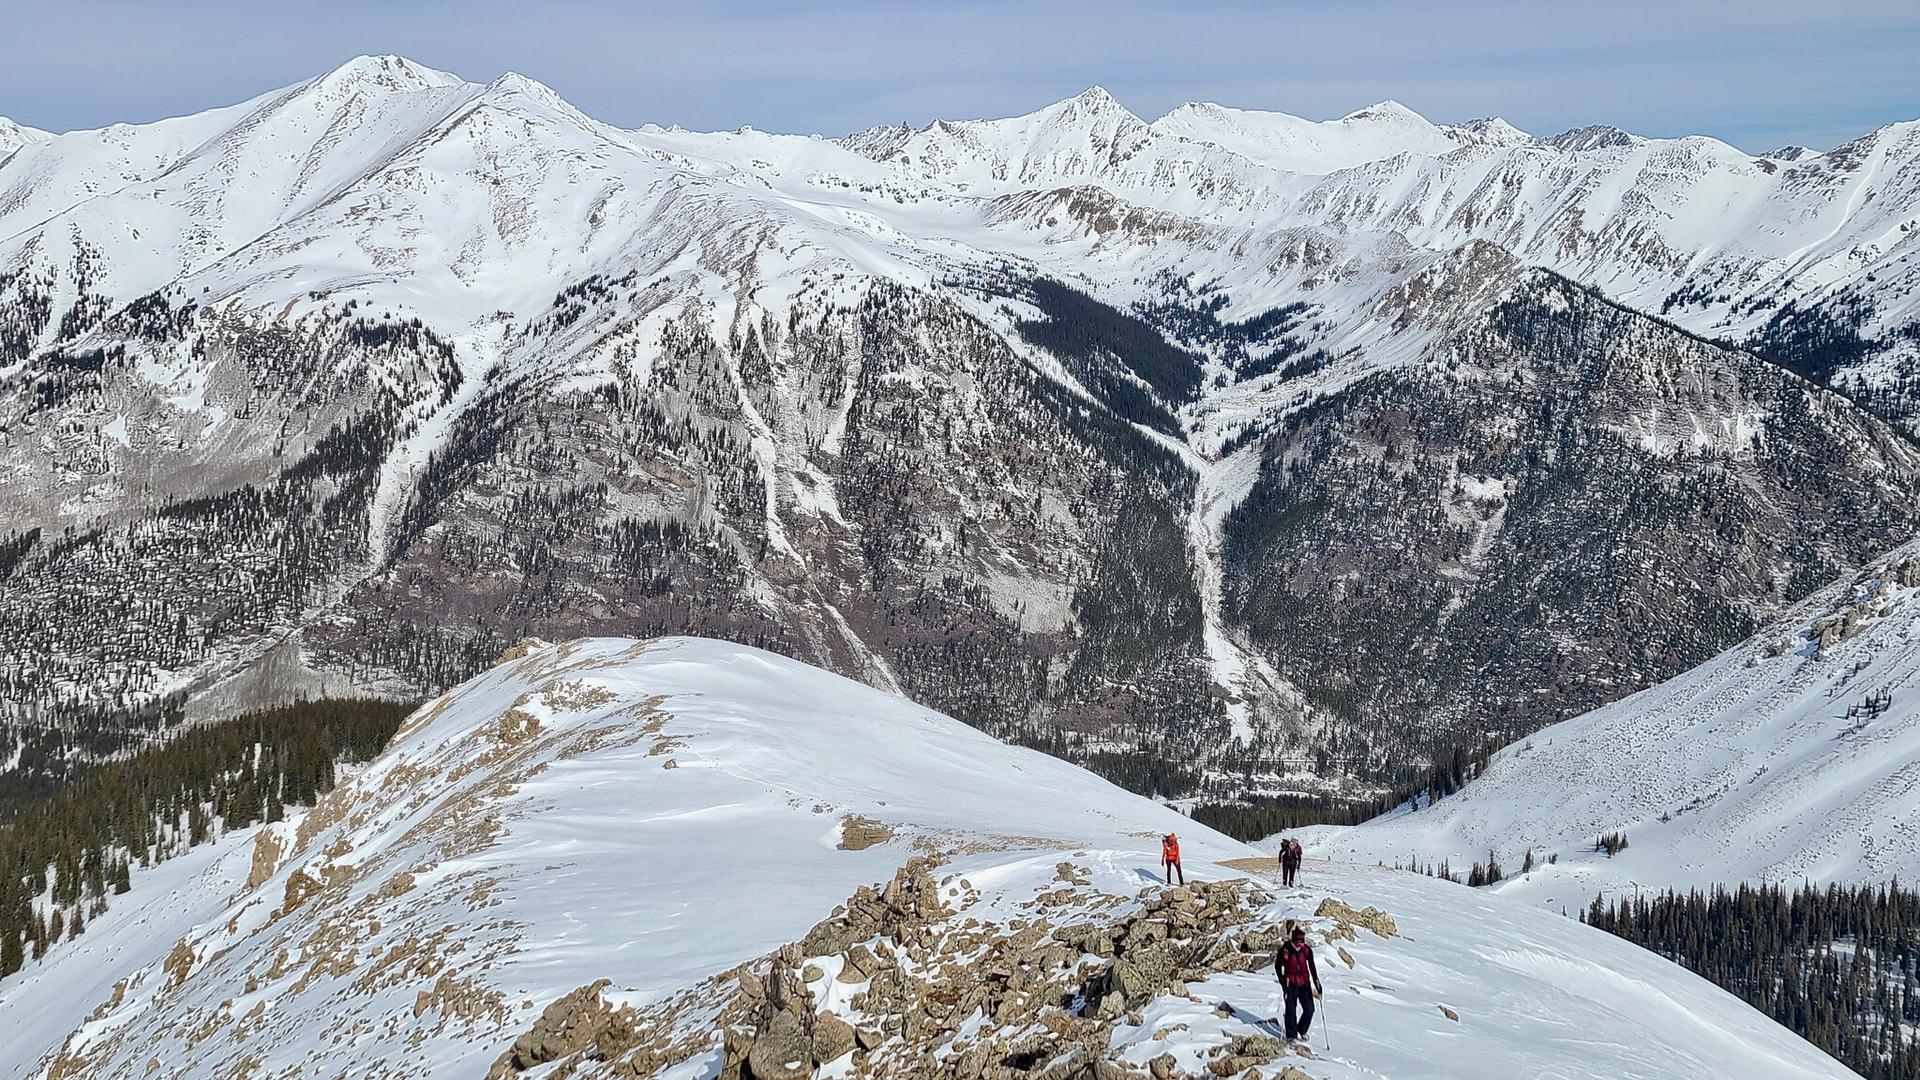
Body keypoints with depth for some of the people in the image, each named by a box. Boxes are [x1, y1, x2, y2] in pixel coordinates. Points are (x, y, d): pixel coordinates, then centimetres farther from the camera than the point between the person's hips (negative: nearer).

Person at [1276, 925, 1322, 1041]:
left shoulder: (1307, 949, -2)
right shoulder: (1285, 950, -9)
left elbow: (1312, 967, 9)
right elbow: (1277, 966, 2)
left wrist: (1317, 983, 7)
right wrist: (1283, 981, -6)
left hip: (1305, 983, 3)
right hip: (1291, 984, -3)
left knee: (1309, 1010, 0)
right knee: (1291, 1010, -4)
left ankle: (1301, 1031, 23)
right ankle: (1291, 1035, 5)